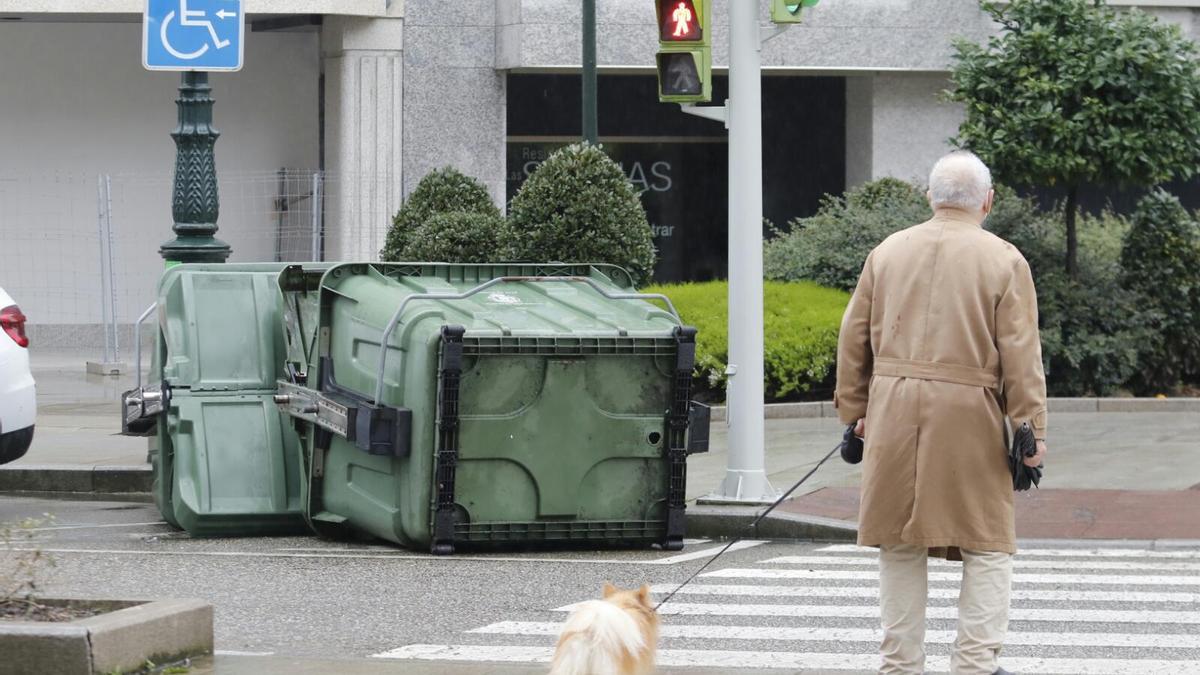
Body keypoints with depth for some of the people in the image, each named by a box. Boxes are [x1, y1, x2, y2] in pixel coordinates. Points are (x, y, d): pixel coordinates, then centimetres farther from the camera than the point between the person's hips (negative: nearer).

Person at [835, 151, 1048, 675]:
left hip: (893, 414, 3)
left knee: (900, 545, 11)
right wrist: (1032, 433, -2)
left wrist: (854, 410, 19)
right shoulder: (1004, 262, -3)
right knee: (987, 544, 5)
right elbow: (1021, 356, -6)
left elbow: (854, 338, 11)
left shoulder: (887, 253, 8)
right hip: (969, 416, -3)